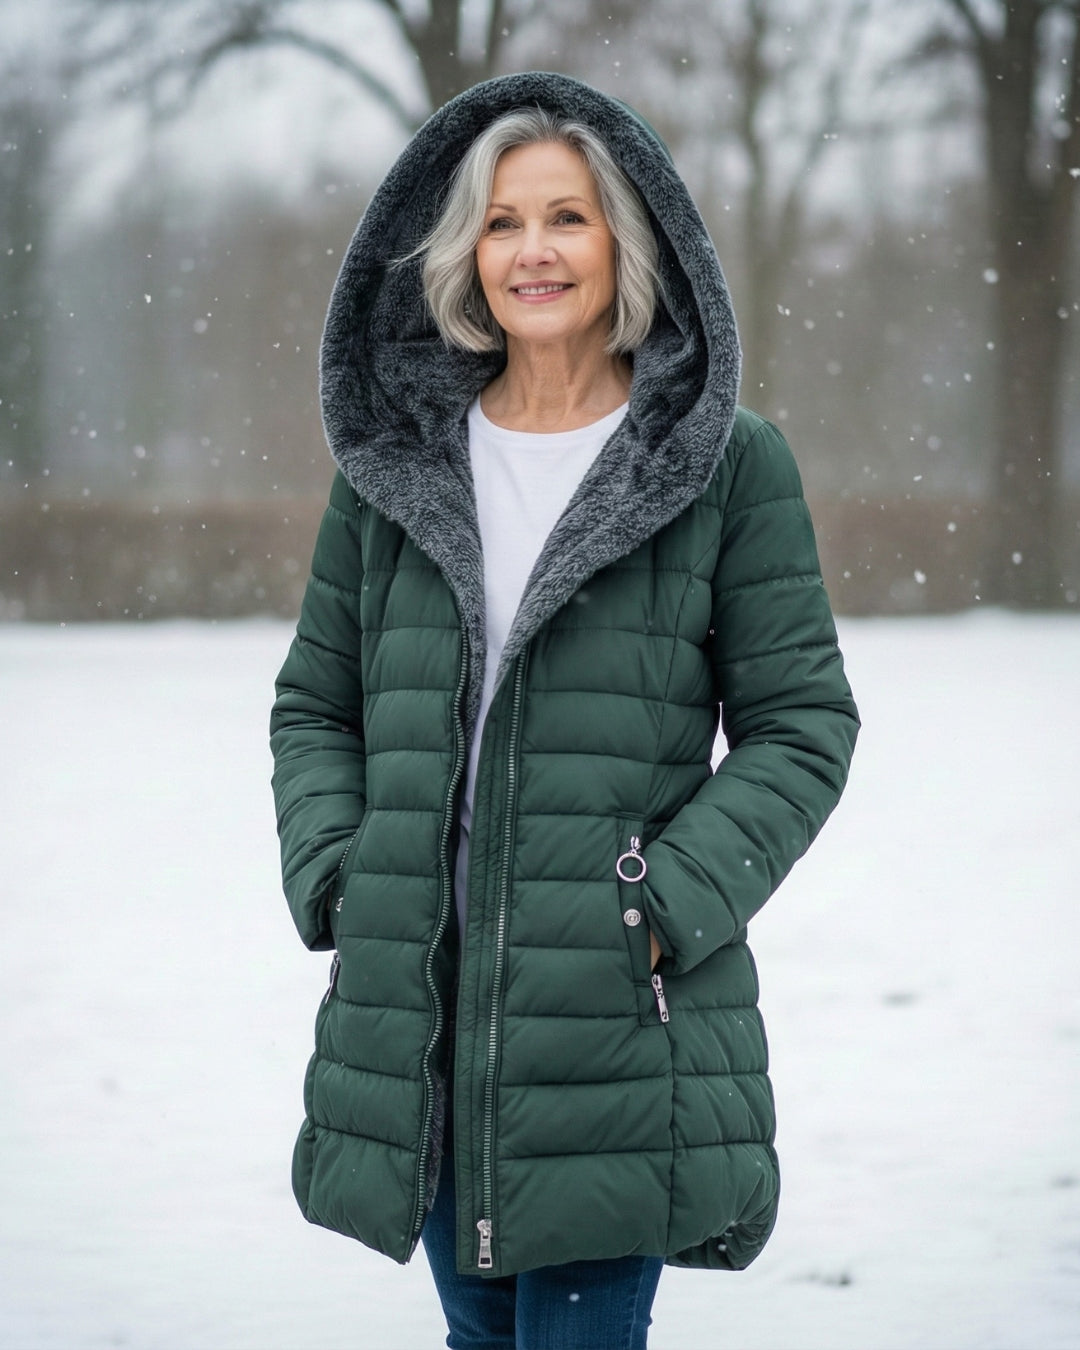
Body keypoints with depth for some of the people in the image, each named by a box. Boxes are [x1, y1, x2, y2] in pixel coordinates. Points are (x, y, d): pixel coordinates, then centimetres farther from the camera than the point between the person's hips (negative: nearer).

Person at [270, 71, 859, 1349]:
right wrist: (335, 881, -1)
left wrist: (665, 907, -11)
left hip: (620, 1011, -4)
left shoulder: (727, 462, 0)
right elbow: (314, 702, 15)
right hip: (416, 1007, 4)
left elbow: (800, 725, 0)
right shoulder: (394, 453, 9)